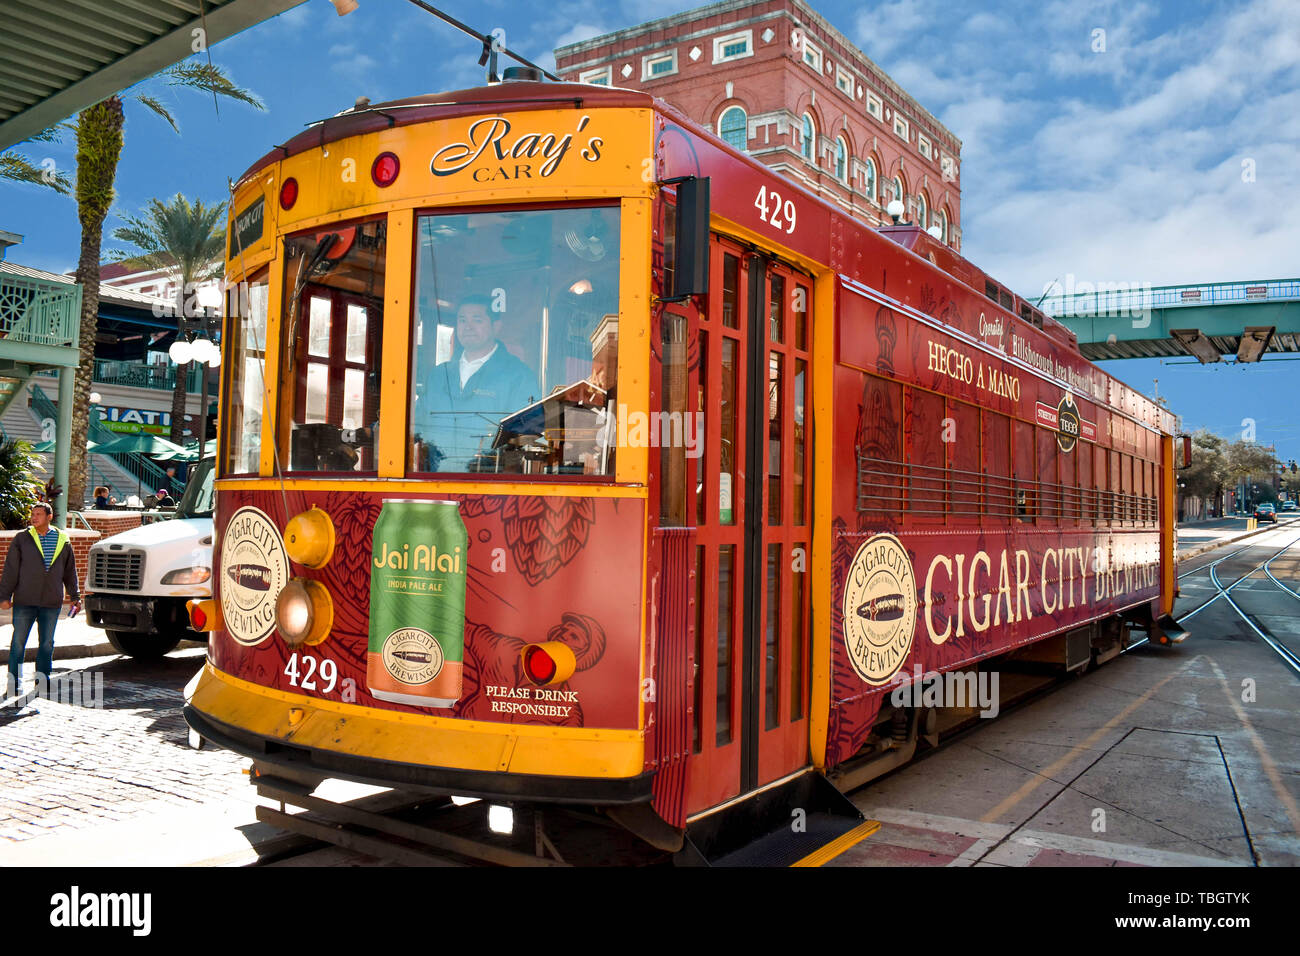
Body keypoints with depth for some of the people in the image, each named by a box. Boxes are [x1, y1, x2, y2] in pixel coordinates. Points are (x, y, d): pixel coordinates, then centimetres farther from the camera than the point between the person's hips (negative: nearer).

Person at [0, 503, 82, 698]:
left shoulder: (63, 541, 7)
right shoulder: (21, 539, 2)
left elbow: (70, 572, 14)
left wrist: (75, 597, 13)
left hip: (51, 602, 2)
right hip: (24, 601, -1)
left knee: (47, 644, 8)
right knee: (18, 642, 2)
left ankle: (42, 681, 17)